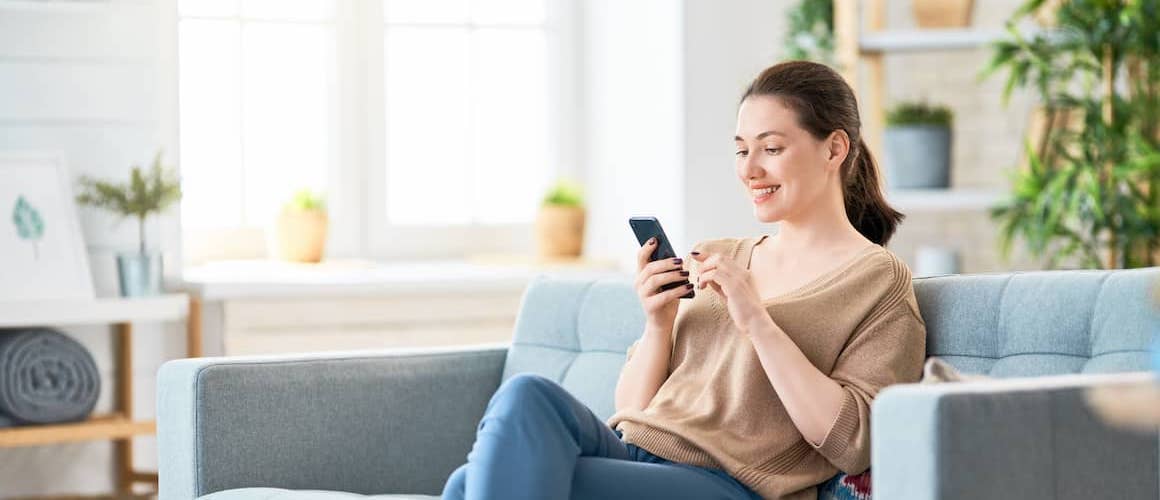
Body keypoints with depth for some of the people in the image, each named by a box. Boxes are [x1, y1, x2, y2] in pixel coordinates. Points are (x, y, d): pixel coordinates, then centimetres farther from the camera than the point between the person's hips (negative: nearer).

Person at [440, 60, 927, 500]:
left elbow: (853, 442, -8)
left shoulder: (878, 280, 5)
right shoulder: (718, 258, 23)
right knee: (526, 395, -29)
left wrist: (758, 321, -12)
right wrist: (658, 324, 1)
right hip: (632, 451, 6)